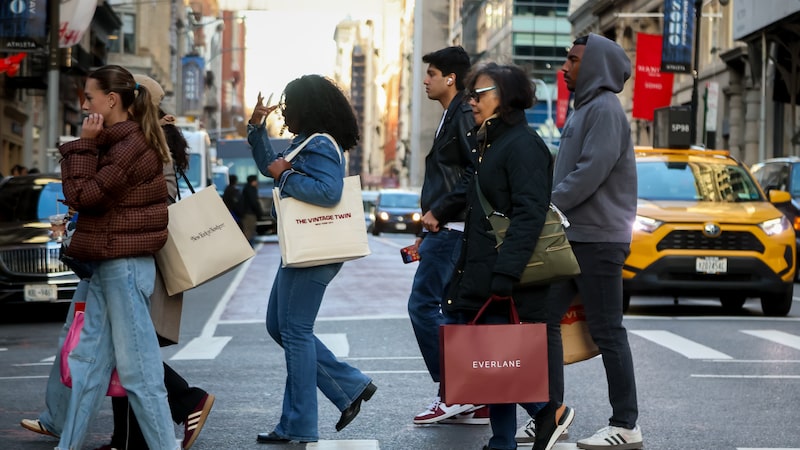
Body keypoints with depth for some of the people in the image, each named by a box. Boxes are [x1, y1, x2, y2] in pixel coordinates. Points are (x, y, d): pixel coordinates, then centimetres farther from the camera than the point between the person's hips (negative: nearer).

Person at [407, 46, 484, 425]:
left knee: (423, 305, -10)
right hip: (444, 228, 10)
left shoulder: (465, 115, -11)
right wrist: (425, 234, 22)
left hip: (452, 229, -10)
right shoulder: (450, 117, 21)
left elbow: (476, 173, -23)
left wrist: (438, 212, -18)